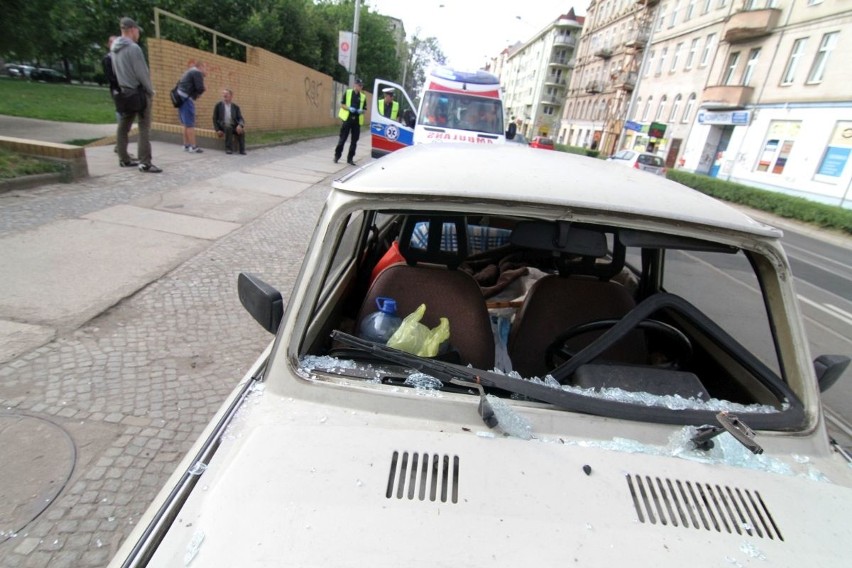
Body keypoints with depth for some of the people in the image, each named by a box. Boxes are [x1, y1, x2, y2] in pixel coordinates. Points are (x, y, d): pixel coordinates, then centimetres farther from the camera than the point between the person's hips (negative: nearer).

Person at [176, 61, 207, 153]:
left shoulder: (189, 71, 24)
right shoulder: (197, 73, -6)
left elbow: (179, 84, 26)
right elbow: (200, 88, -17)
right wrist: (198, 94, 6)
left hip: (180, 98, 9)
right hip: (186, 99, -9)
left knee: (186, 124, 13)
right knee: (190, 124, -9)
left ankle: (186, 145, 15)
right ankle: (193, 147, -10)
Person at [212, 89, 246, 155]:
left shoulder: (235, 107, 9)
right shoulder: (218, 105, 5)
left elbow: (240, 118, -1)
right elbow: (215, 119, 5)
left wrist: (240, 125, -25)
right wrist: (217, 130, -8)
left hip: (233, 126, 2)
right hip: (222, 126, -2)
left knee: (241, 130, -30)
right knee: (228, 127, -36)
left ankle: (242, 149, -26)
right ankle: (229, 149, -33)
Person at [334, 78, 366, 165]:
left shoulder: (363, 97, 11)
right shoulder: (348, 92, 3)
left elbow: (364, 109, 14)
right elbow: (342, 104, 2)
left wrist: (361, 111, -9)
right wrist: (349, 108, -16)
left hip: (357, 120, 3)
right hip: (347, 119, -3)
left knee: (354, 141, 3)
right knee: (342, 139, -1)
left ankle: (350, 158, 11)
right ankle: (337, 155, 11)